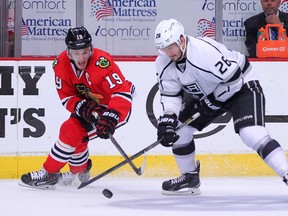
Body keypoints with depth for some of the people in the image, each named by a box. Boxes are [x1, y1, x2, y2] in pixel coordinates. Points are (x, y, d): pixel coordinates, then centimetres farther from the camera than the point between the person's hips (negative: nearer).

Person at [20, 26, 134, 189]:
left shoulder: (102, 63, -33)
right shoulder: (61, 64, -14)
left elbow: (122, 92, -36)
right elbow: (66, 97, -8)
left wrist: (110, 118, -46)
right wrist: (83, 107, -28)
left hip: (118, 108, -7)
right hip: (90, 104, 7)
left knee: (73, 130, -17)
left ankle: (49, 174, -6)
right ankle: (80, 172, 35)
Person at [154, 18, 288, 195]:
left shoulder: (205, 51, -34)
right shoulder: (164, 63, -10)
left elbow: (234, 79, -30)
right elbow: (170, 94, -7)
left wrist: (213, 101, -22)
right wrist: (167, 120, -23)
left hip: (242, 86, -8)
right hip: (206, 95, 8)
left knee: (252, 134, -28)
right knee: (178, 129, 3)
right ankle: (190, 179, 22)